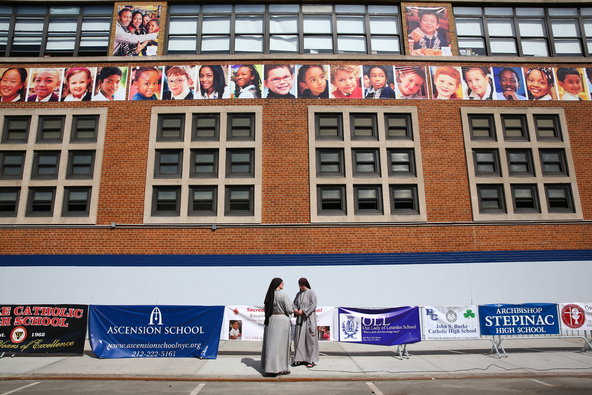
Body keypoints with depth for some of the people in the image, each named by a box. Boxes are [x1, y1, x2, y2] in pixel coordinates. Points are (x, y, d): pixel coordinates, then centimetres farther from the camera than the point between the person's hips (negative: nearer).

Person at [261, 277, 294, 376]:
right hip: (281, 320, -6)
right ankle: (279, 368, 5)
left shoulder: (269, 295, 4)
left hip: (270, 320, 7)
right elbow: (289, 310, -15)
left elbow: (266, 309, 9)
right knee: (280, 344, 1)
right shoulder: (283, 295, -15)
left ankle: (269, 365, 23)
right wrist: (292, 307, 6)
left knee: (271, 343, 14)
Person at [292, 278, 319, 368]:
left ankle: (312, 360, 5)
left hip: (309, 318, -6)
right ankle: (300, 358, 14)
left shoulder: (311, 293, -5)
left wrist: (303, 311, -18)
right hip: (300, 319, 6)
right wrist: (295, 310, -9)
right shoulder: (298, 294, 13)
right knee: (299, 338, 5)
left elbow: (313, 305, -12)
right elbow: (295, 304, 13)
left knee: (309, 338, -2)